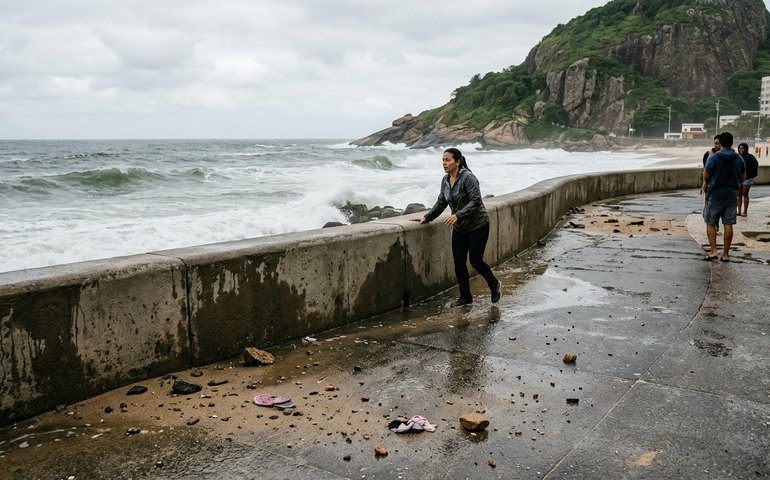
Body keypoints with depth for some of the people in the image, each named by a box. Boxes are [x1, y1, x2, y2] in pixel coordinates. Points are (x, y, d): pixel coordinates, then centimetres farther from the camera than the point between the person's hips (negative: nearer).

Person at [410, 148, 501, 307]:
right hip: (459, 228, 7)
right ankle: (465, 297, 15)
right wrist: (426, 217, 5)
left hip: (477, 225, -6)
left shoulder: (467, 177, -19)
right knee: (459, 262, 2)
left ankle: (495, 285, 23)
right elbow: (440, 203, 12)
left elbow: (476, 201, -25)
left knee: (475, 260, -4)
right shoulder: (445, 180, 3)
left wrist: (457, 215, -34)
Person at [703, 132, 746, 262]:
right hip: (732, 193, 4)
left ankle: (713, 251, -5)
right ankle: (725, 254, 9)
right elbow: (743, 177, 11)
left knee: (710, 223, 6)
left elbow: (705, 177, -9)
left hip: (715, 194, -3)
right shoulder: (739, 159, 2)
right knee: (728, 224, 6)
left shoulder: (713, 158, -12)